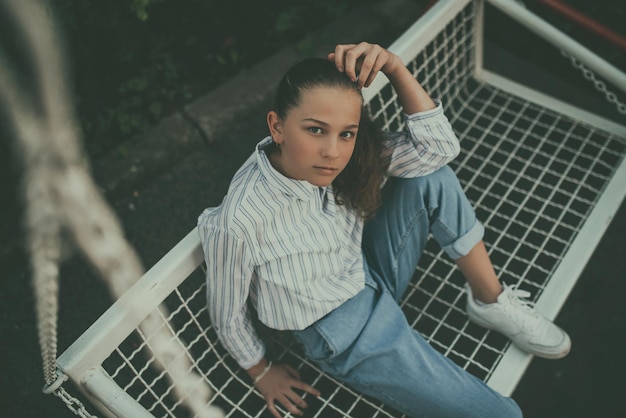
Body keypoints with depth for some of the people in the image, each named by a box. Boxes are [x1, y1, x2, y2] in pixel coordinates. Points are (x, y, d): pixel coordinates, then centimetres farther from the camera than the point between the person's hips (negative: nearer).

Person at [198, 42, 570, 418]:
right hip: (352, 339, -6)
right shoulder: (238, 222, -32)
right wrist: (262, 371, 1)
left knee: (431, 178, -14)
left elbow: (438, 146, -19)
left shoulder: (346, 156, -16)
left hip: (373, 272, 6)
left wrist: (393, 66, -30)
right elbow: (227, 313, -15)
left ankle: (492, 302, 1)